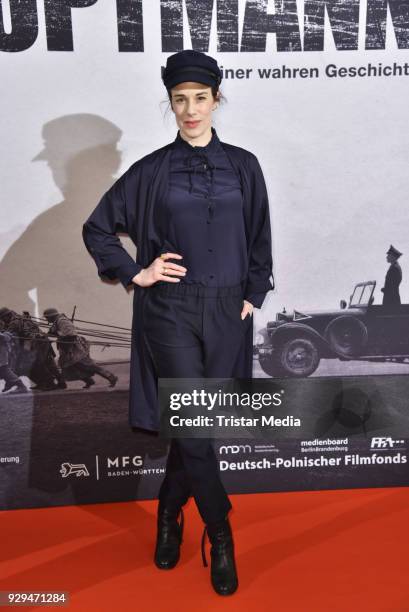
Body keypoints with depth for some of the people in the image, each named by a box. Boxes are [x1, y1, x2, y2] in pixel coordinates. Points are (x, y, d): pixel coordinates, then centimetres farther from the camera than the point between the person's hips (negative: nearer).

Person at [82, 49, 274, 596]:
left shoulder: (243, 166, 6)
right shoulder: (152, 170, 1)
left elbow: (260, 241, 11)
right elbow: (97, 229, 7)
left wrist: (253, 296, 3)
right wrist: (136, 274, -2)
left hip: (227, 312, 2)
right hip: (171, 310, -2)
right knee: (193, 427, -4)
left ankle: (170, 514, 34)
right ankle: (220, 537, 16)